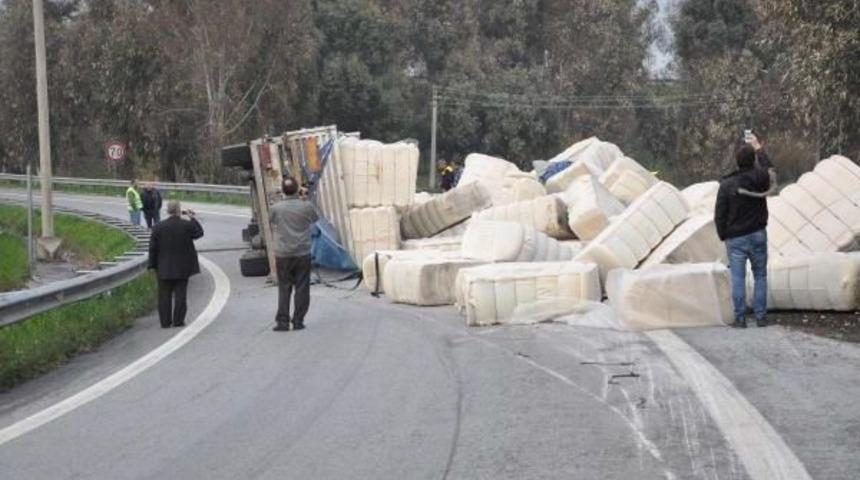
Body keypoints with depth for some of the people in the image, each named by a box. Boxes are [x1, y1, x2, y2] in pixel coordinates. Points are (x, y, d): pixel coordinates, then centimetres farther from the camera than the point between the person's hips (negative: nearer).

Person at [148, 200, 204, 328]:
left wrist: (153, 264, 5)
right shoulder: (187, 225, -9)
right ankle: (178, 320, 6)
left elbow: (153, 248, -3)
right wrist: (192, 218, 13)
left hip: (164, 268, 1)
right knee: (180, 294, 6)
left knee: (164, 295, 7)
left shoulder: (158, 227, -6)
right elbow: (199, 233, 10)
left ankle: (165, 321, 7)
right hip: (182, 267, 0)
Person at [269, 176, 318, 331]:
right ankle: (298, 321, 8)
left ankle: (282, 322, 4)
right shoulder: (307, 207, -7)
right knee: (302, 288, 7)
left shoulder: (275, 209, -7)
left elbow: (271, 223, 10)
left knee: (284, 289, 7)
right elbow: (315, 218, 14)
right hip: (303, 254, 0)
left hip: (282, 255, 1)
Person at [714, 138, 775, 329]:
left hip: (735, 239, -2)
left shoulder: (727, 185, -11)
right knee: (760, 276, 11)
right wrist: (759, 149, 32)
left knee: (738, 279, 3)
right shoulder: (761, 178, -7)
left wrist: (723, 236, 7)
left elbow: (719, 215, -7)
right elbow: (770, 169, 20)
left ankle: (740, 318, 3)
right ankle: (760, 316, 8)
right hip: (758, 235, 2)